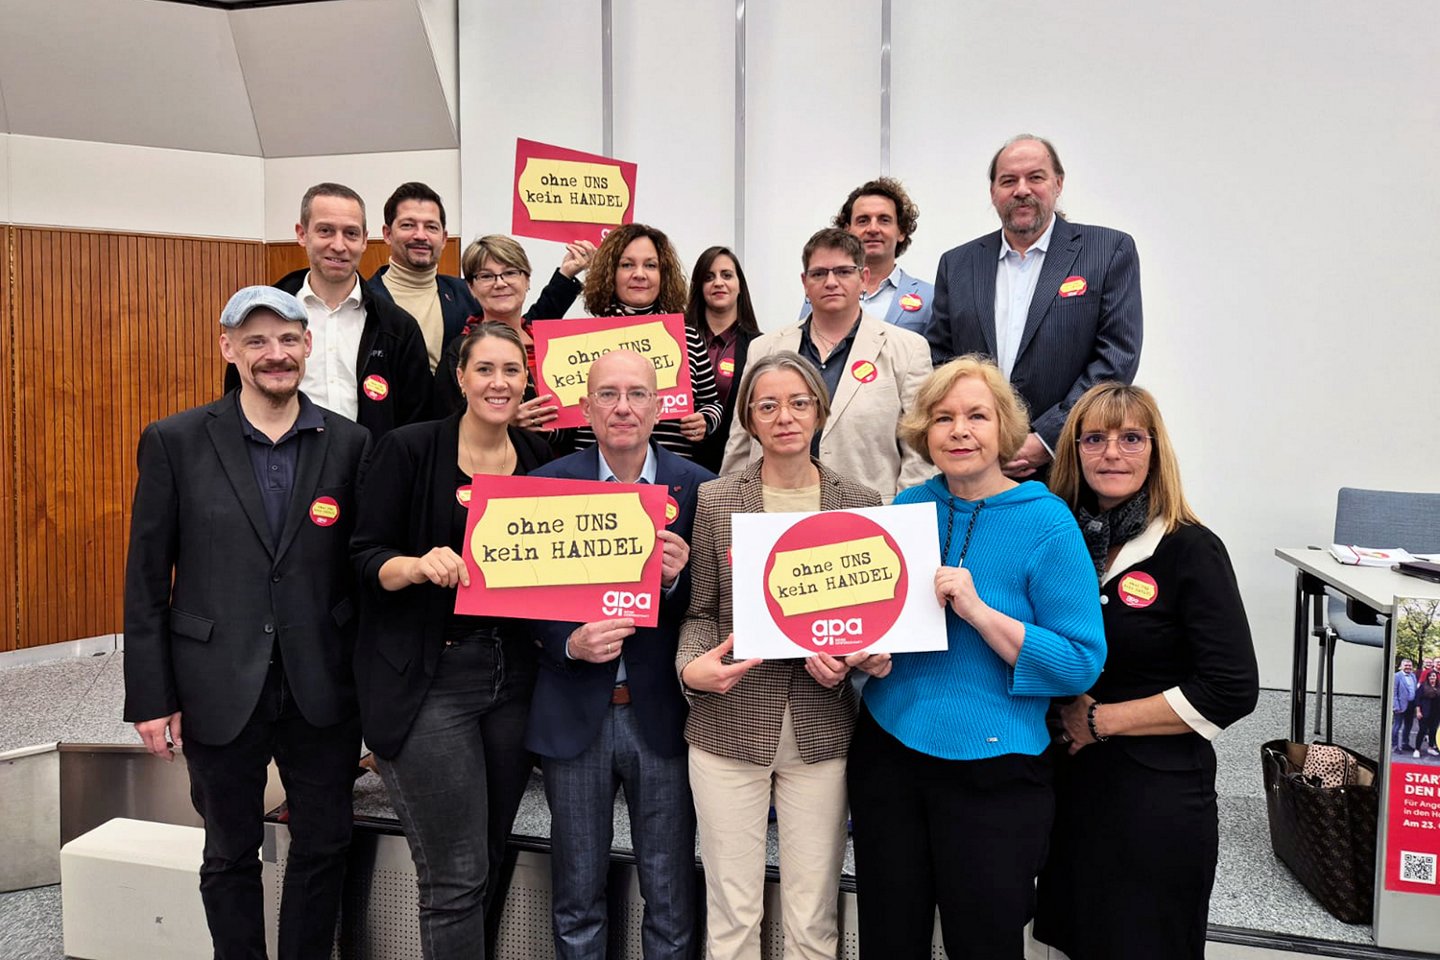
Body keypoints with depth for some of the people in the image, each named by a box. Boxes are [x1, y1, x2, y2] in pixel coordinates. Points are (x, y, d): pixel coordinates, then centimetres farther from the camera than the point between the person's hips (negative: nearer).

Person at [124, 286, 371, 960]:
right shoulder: (175, 442, -4)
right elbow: (146, 580, -2)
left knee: (324, 846, 13)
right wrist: (151, 697, -3)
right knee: (231, 853, 16)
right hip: (221, 691, -1)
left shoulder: (349, 444, -1)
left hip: (323, 690, 1)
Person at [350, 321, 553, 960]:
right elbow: (365, 558, -6)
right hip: (428, 678, -4)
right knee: (456, 878, -2)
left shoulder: (540, 459, 7)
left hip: (514, 677, 5)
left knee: (492, 860, 17)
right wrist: (420, 565, -26)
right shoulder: (409, 449, -5)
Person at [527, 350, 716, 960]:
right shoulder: (547, 484, 0)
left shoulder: (697, 486, -2)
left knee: (671, 903, 11)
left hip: (662, 712, 0)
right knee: (577, 902, 15)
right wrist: (570, 643, -17)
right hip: (576, 714, 1)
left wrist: (678, 579, -20)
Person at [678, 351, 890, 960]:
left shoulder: (860, 504, 4)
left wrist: (860, 656, -10)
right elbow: (699, 611, 4)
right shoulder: (713, 501, 1)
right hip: (730, 726, -1)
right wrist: (692, 667, -15)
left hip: (822, 730, 1)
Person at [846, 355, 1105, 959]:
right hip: (887, 749, 4)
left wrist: (977, 610, -24)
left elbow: (1082, 665, -15)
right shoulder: (908, 507, 3)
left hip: (991, 767, -4)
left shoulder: (1046, 522, -11)